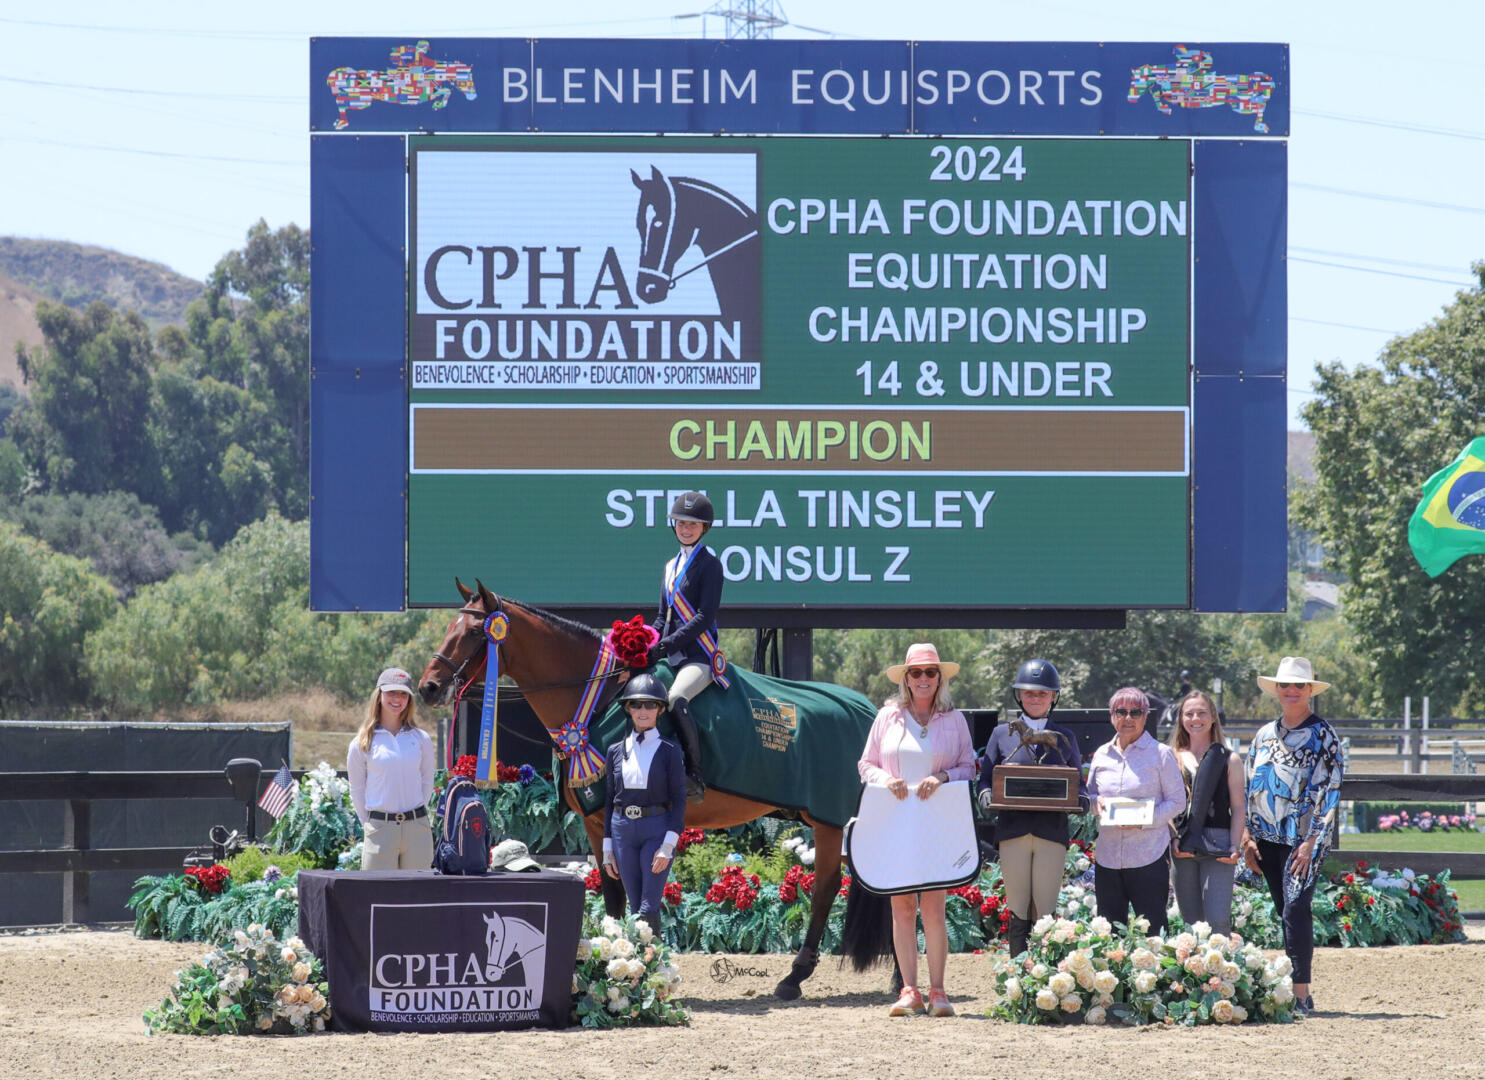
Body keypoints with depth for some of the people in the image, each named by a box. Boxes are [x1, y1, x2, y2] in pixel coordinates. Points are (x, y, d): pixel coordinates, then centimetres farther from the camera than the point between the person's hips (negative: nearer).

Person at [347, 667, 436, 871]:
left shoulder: (421, 739, 7)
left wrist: (413, 818, 6)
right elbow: (356, 791, 7)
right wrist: (369, 825, 3)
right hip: (380, 829, -2)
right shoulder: (361, 744, 2)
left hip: (417, 830, 2)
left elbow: (427, 783, 12)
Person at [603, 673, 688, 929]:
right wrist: (607, 849, 9)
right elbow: (610, 801, 13)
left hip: (656, 829, -4)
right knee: (635, 908, 5)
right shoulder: (616, 751, 10)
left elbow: (678, 800, -4)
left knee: (648, 910, -12)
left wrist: (668, 846, -15)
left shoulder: (669, 751, -1)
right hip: (623, 830, 4)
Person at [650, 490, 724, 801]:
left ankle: (695, 776, -30)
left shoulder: (709, 564, -3)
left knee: (676, 698, -34)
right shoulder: (672, 566, 20)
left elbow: (704, 618, -12)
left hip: (699, 657, -8)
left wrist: (667, 645, -20)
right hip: (671, 658, 8)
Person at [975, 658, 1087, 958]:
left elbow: (1078, 784, 15)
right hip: (1013, 830, 0)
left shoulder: (1065, 738, 14)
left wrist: (1081, 799, -9)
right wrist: (987, 795, -10)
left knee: (1046, 914, -5)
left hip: (1052, 830, 0)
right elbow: (985, 778, 13)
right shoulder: (1002, 734, 13)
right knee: (1018, 913, -1)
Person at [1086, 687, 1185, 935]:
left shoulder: (1160, 754, -1)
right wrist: (1096, 803, -5)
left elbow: (1177, 801, -2)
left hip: (1149, 856, -4)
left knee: (1152, 930, -4)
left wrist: (1145, 820, -17)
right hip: (1107, 856, 4)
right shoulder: (1101, 755, 11)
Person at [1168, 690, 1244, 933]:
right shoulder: (1174, 759, 12)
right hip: (1181, 847, 2)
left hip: (1217, 846, -2)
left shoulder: (1229, 761, 8)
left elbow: (1238, 808, 5)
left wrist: (1234, 846, -7)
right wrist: (1173, 839, -6)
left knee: (1218, 922, -14)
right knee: (1191, 921, 5)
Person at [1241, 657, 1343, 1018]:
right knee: (1286, 914, 7)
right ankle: (1298, 992, 12)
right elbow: (1249, 787, 17)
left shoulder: (1322, 735, -2)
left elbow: (1329, 792, -7)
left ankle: (1301, 993, -17)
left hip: (1304, 839, -6)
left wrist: (1311, 842, -14)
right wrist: (1247, 836, 8)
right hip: (1268, 838, 6)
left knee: (1296, 910, -15)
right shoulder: (1265, 735, 14)